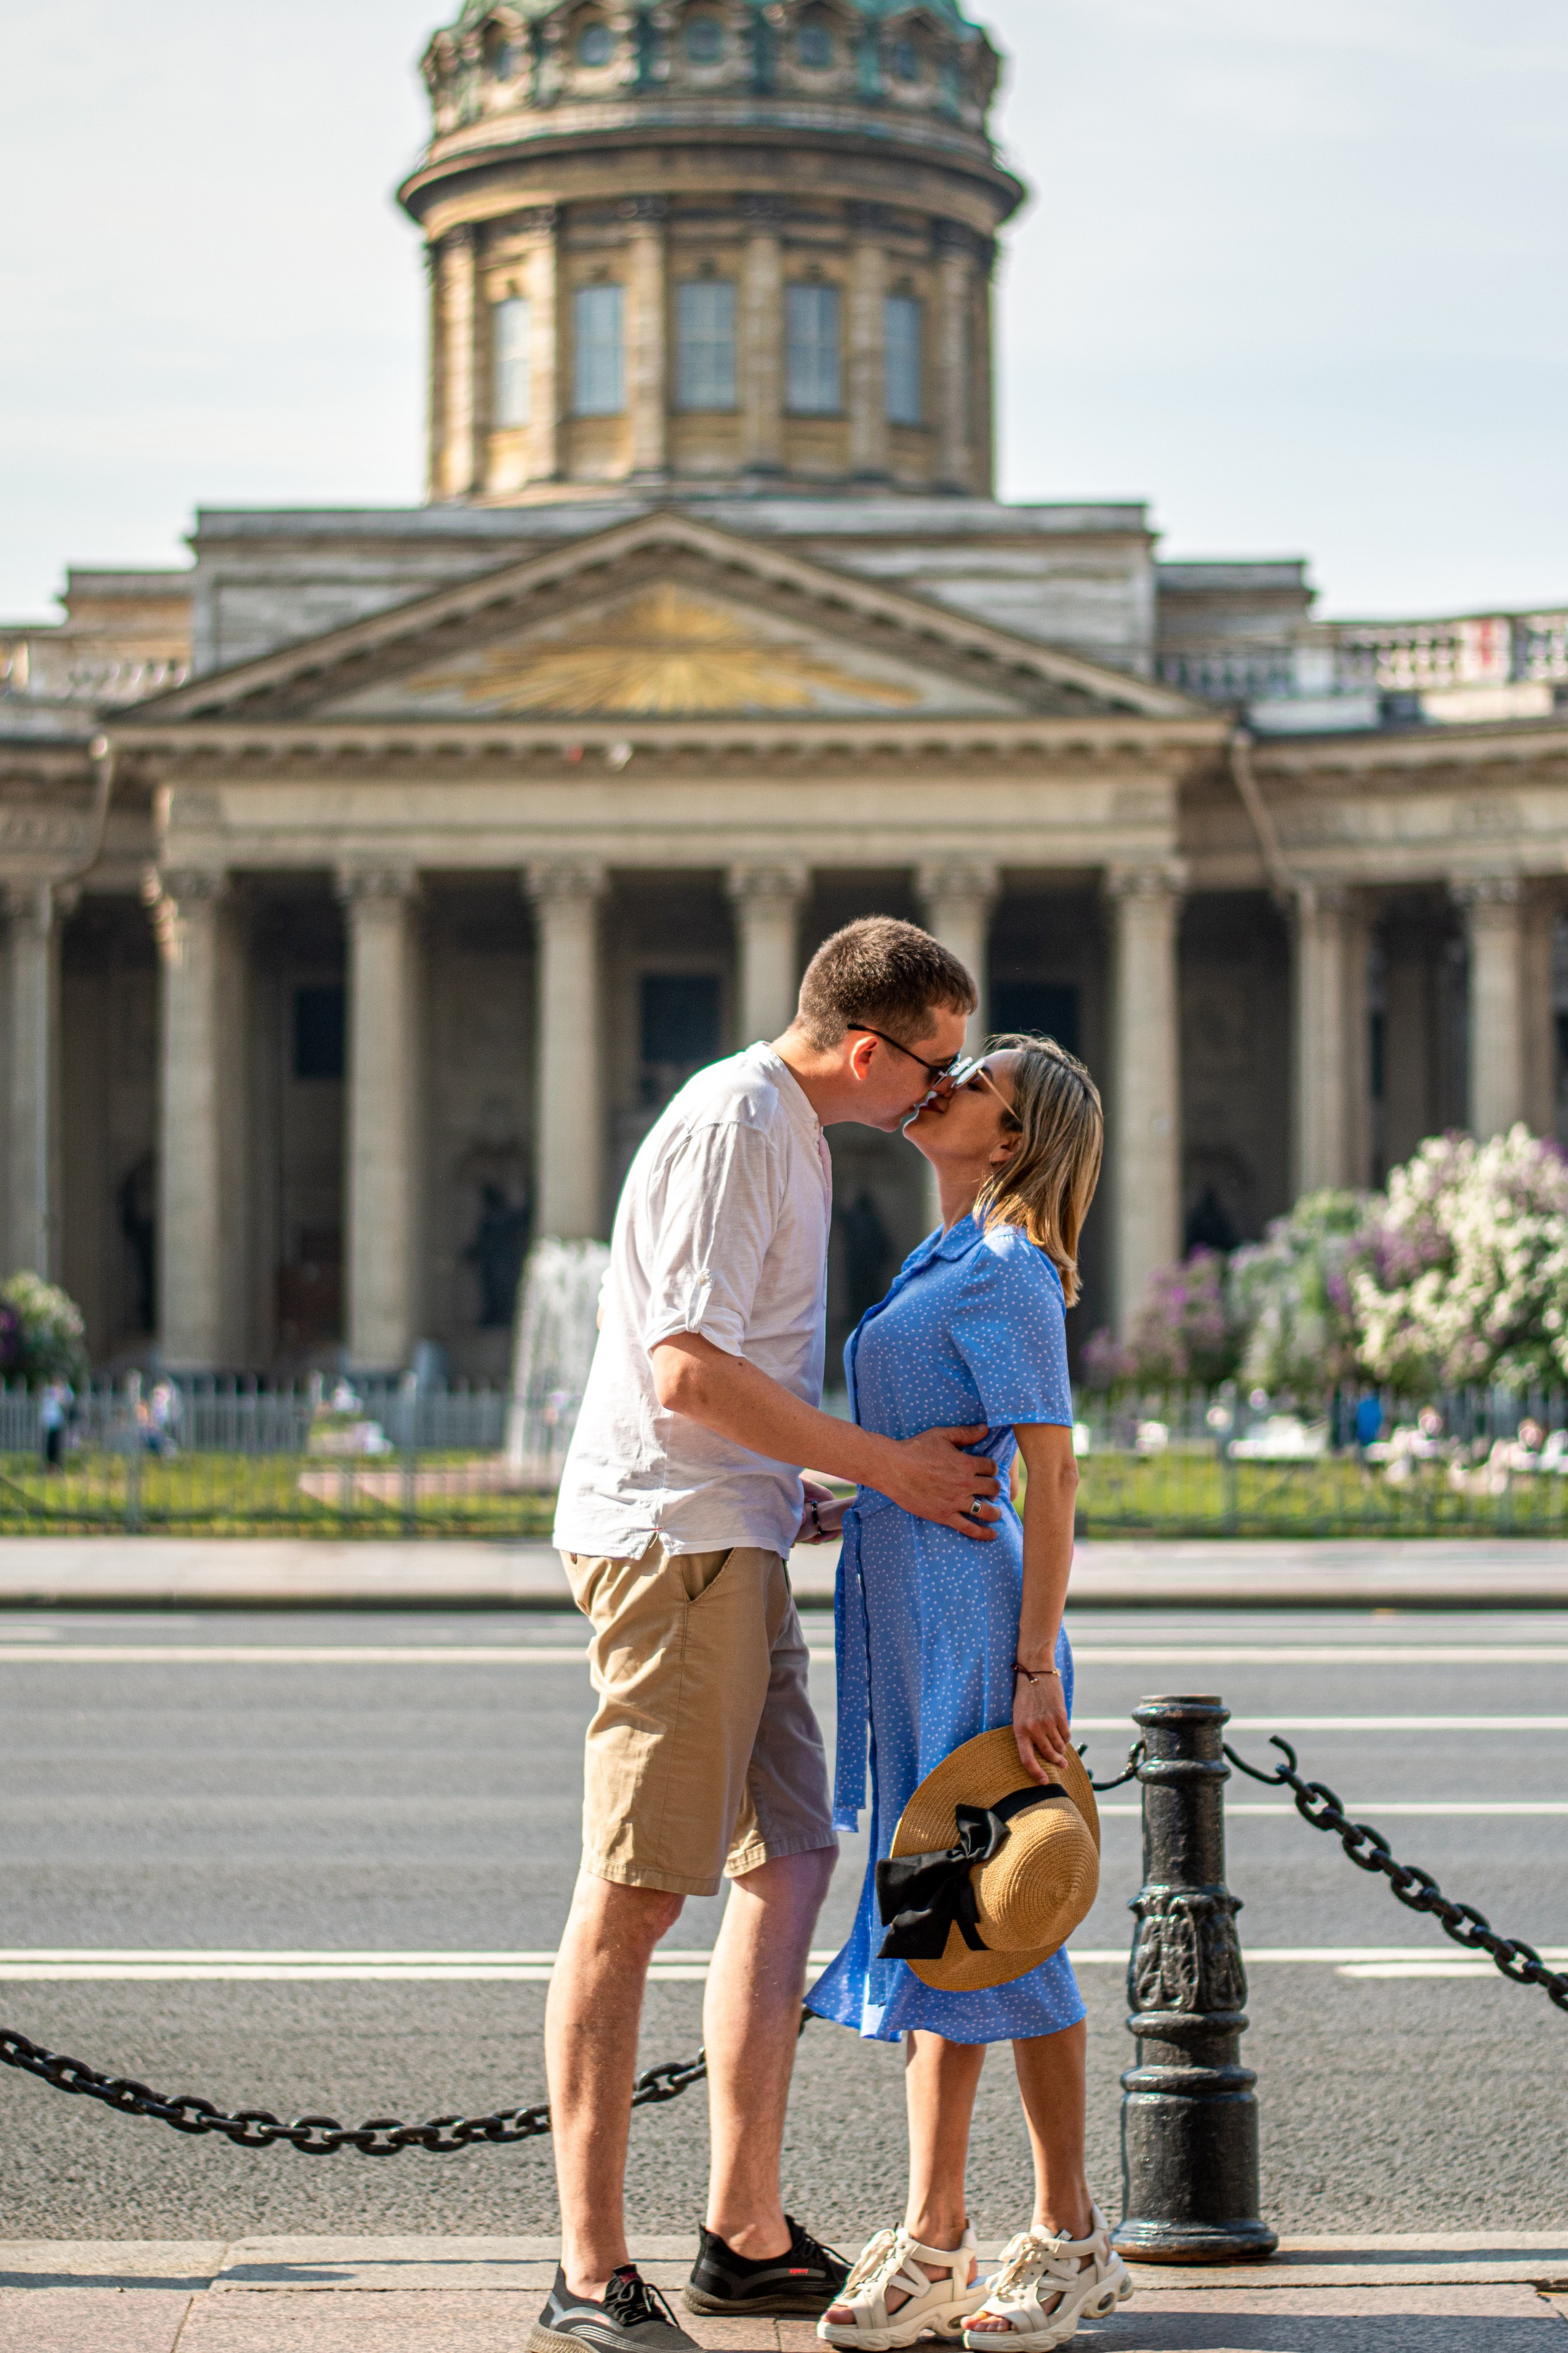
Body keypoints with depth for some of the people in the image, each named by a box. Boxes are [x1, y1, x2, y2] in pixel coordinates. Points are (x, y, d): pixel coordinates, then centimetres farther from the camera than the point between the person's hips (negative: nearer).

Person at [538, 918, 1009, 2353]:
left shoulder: (792, 1130, 19)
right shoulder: (731, 1125, -14)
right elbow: (687, 1370, -22)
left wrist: (803, 1500, 18)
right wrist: (884, 1467, -15)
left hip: (736, 1546, 10)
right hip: (669, 1537, -10)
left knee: (788, 1858, 11)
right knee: (634, 1896, -9)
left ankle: (747, 2237, 18)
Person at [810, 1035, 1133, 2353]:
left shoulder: (1007, 1274, -11)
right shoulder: (943, 1266, 17)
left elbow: (1053, 1478, -16)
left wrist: (1035, 1670, -19)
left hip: (972, 1619, -9)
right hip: (905, 1615, 9)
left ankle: (1068, 2235, 9)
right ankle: (933, 2243, 14)